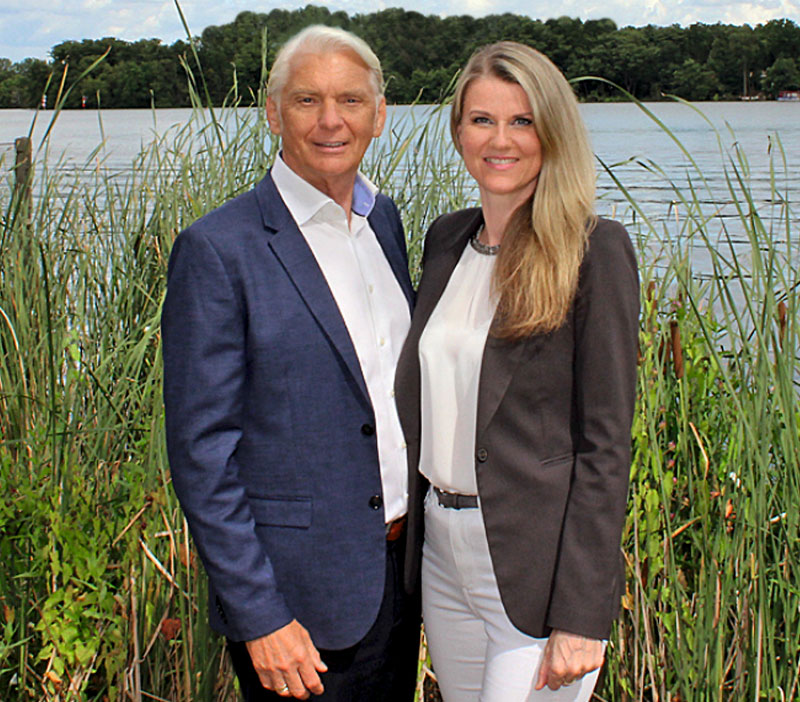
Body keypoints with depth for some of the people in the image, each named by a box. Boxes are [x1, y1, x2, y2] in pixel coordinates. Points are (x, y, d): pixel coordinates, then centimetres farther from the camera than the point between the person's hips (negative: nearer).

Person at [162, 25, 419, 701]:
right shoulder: (218, 250, -15)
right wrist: (259, 616, -16)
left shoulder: (383, 218, 7)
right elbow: (201, 454, -15)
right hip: (300, 597, -6)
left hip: (401, 564, 7)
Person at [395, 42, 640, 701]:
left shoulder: (595, 250, -10)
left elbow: (606, 441, -12)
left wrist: (583, 616, -16)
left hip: (538, 564, -6)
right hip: (442, 547, 6)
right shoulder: (446, 238, 9)